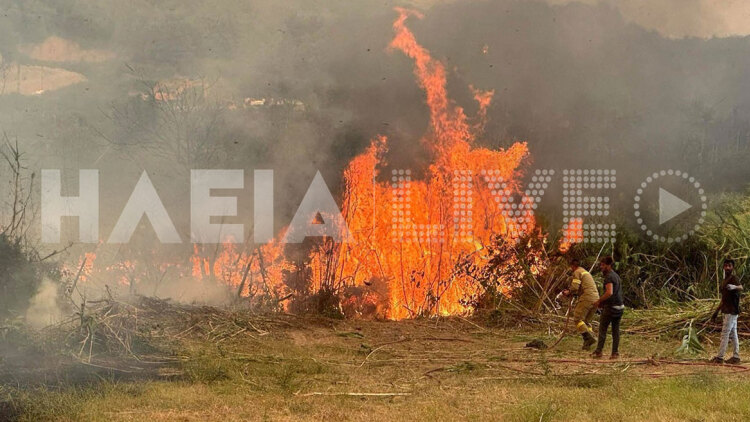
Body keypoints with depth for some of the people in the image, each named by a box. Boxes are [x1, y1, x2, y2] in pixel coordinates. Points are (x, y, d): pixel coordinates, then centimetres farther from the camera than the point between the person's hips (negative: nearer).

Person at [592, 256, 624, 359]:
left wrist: (599, 301, -15)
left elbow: (609, 293, -26)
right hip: (619, 306, 8)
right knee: (616, 330, 9)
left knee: (602, 329, 0)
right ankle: (615, 352, 9)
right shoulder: (616, 276, 16)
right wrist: (603, 302, 18)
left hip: (610, 307, -8)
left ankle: (599, 351, 0)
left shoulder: (609, 277, -14)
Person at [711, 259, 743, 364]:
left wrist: (734, 287, -60)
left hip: (732, 311, -9)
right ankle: (736, 357, 12)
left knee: (725, 333, -8)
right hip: (727, 311, 9)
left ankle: (720, 357, -7)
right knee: (733, 334, 10)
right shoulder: (724, 281, 17)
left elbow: (740, 287, -36)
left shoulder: (733, 279, -13)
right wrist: (716, 312, 27)